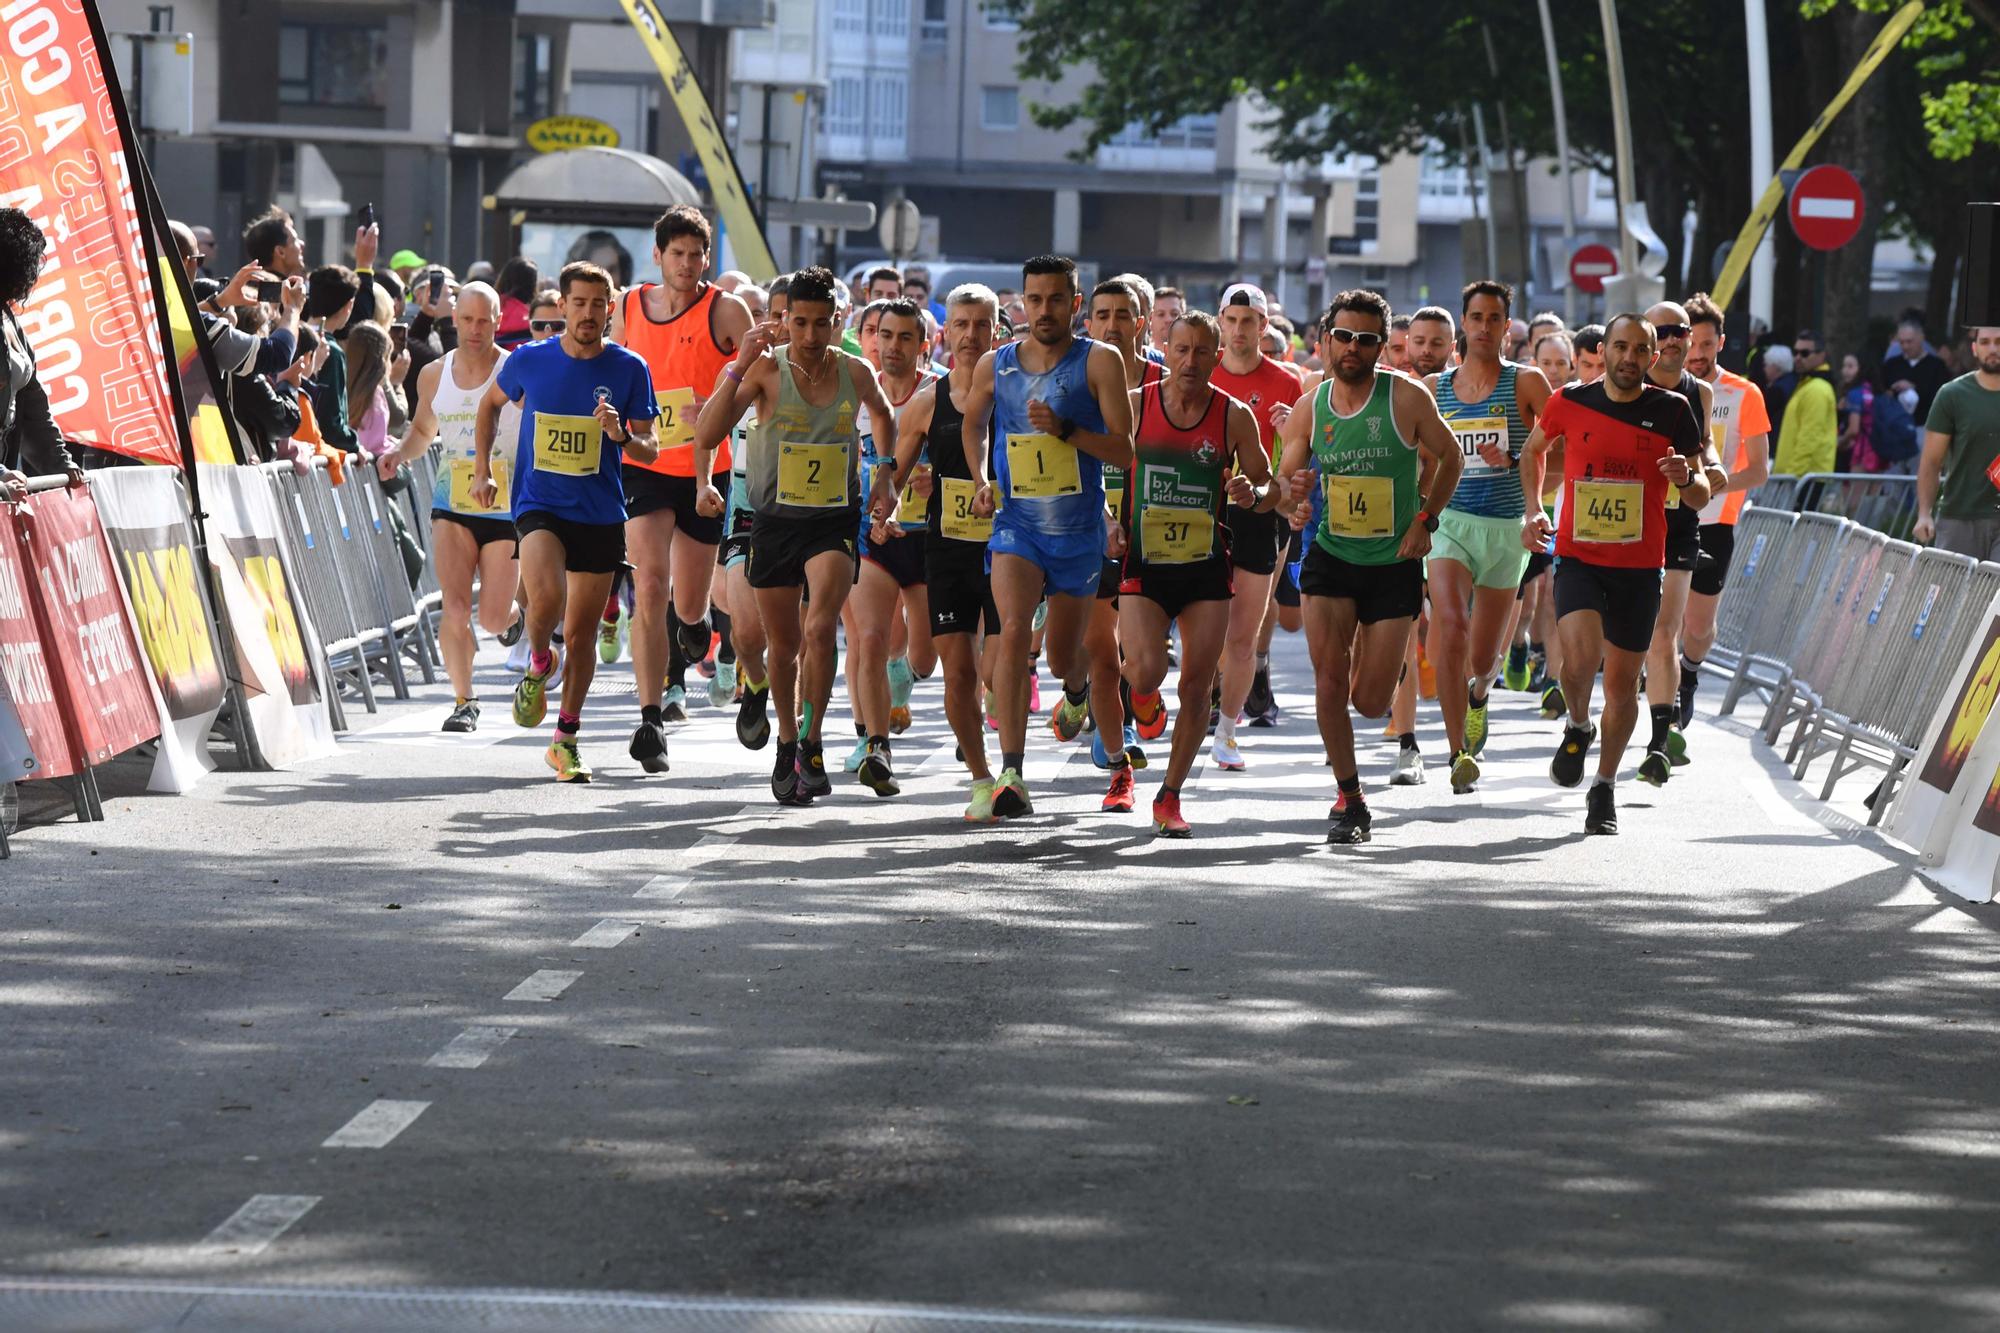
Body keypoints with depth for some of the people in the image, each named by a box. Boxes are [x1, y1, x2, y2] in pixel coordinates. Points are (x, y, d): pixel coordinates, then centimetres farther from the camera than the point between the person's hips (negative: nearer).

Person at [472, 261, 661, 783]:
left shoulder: (628, 369, -3)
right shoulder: (530, 361, -2)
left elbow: (649, 450, 0)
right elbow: (491, 403, 19)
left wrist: (623, 435, -22)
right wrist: (482, 470, 12)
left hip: (601, 515, 1)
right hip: (539, 504, -1)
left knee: (580, 632, 6)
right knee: (546, 598, -27)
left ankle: (566, 739, 21)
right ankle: (538, 665, 5)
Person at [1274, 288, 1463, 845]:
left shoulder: (1406, 398, -11)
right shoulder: (1309, 409, -2)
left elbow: (1449, 457, 3)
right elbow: (1283, 496, 5)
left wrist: (1425, 520, -8)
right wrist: (1291, 493, -19)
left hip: (1394, 564, -2)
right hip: (1331, 558, 2)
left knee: (1370, 701, 1)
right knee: (1329, 681, -12)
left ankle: (1373, 668, 39)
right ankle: (1349, 799, 1)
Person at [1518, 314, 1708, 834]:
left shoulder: (1672, 410, -2)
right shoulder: (1569, 402, -1)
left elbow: (1701, 497, 2)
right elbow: (1534, 449, 20)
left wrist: (1685, 478, -20)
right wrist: (1534, 511, 9)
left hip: (1640, 566, 1)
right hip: (1578, 558, -1)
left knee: (1622, 684, 7)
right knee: (1580, 658, -24)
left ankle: (1605, 787, 27)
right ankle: (1577, 728, 8)